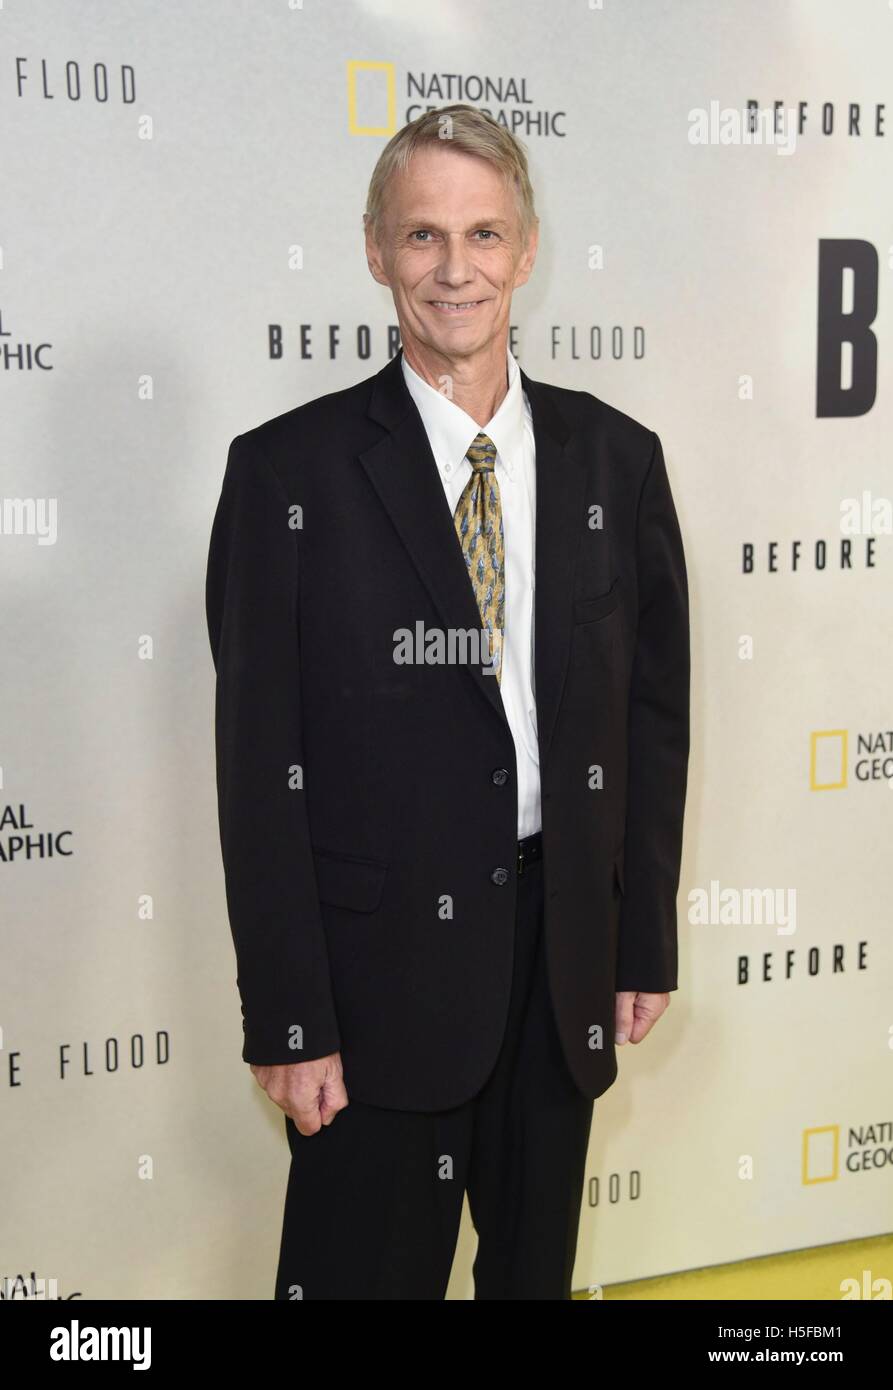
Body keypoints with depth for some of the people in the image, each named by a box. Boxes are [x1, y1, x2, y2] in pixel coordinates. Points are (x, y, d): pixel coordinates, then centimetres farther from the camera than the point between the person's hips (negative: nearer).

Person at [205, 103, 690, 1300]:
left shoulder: (616, 460, 3)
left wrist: (646, 943, 6)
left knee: (539, 1264, 19)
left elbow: (652, 714, 7)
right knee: (367, 1266, 9)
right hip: (380, 964, -3)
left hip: (566, 964, 4)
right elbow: (260, 762, -8)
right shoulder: (288, 471, -7)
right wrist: (289, 1018, -10)